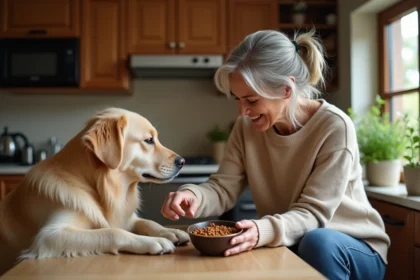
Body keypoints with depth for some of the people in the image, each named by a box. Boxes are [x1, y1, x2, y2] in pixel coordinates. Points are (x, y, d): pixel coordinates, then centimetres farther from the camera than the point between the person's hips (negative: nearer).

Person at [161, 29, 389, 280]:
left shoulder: (334, 127, -22)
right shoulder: (247, 126, -7)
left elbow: (312, 213, -24)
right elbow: (223, 187, -10)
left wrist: (263, 231, -43)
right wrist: (194, 195, -33)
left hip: (354, 248, -3)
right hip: (290, 245, 4)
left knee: (317, 241, -35)